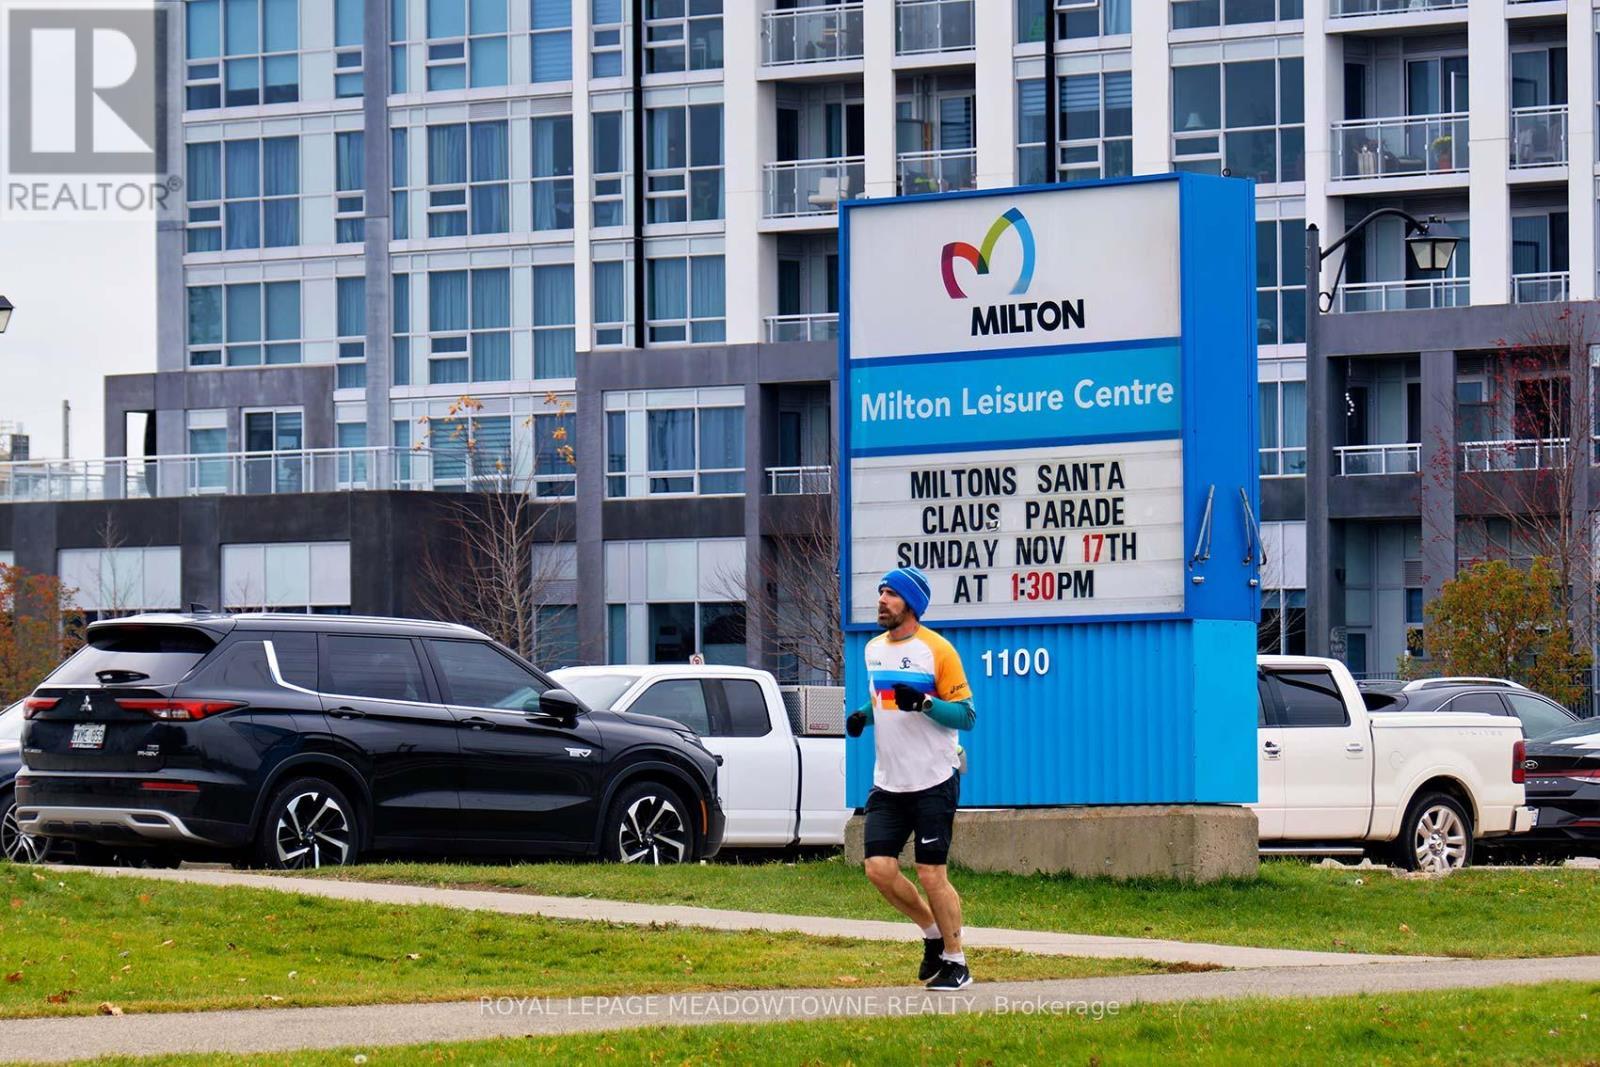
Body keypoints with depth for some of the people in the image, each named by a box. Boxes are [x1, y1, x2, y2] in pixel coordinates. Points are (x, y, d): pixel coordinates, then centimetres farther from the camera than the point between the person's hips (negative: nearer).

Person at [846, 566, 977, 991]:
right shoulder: (874, 649, 12)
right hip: (888, 782, 6)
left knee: (931, 874, -7)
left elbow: (966, 714, -10)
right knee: (879, 868, -3)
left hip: (934, 781, -6)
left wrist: (924, 703, -25)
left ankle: (955, 962, 7)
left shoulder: (937, 650, -9)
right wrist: (864, 716, 6)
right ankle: (933, 933, 20)